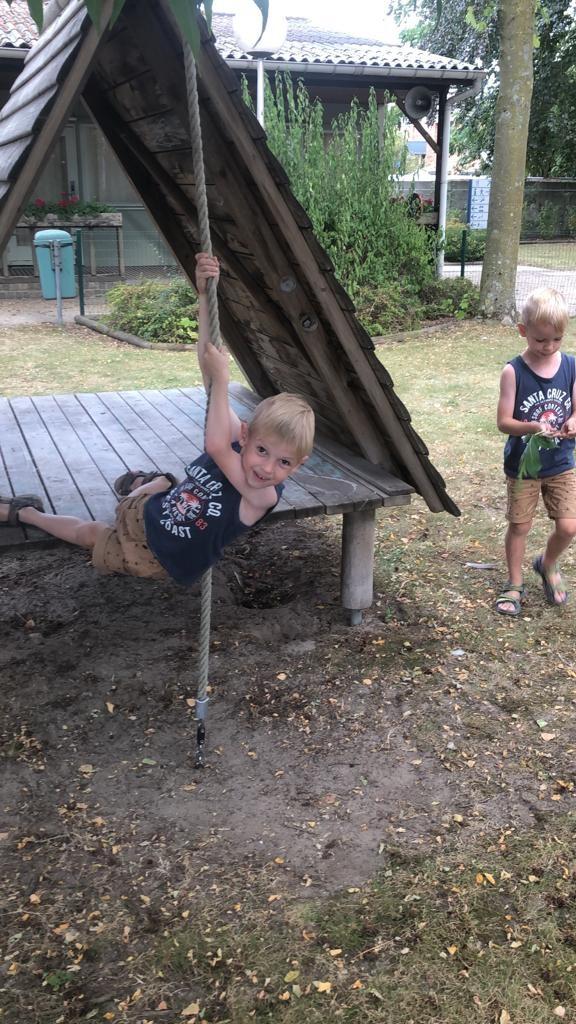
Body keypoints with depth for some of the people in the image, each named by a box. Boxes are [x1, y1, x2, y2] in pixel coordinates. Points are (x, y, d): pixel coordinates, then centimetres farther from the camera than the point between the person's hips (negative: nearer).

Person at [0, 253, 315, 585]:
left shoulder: (263, 496, -37)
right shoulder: (238, 441, -24)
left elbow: (215, 445, -53)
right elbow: (210, 363, -30)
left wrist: (221, 378, -48)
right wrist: (205, 295, -40)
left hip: (164, 561, -3)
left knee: (88, 533, 15)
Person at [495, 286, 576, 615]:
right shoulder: (514, 371, -14)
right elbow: (504, 421, -14)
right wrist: (532, 427, -32)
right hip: (523, 464, -2)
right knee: (520, 526, 10)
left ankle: (547, 565, 32)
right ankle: (515, 585, 28)